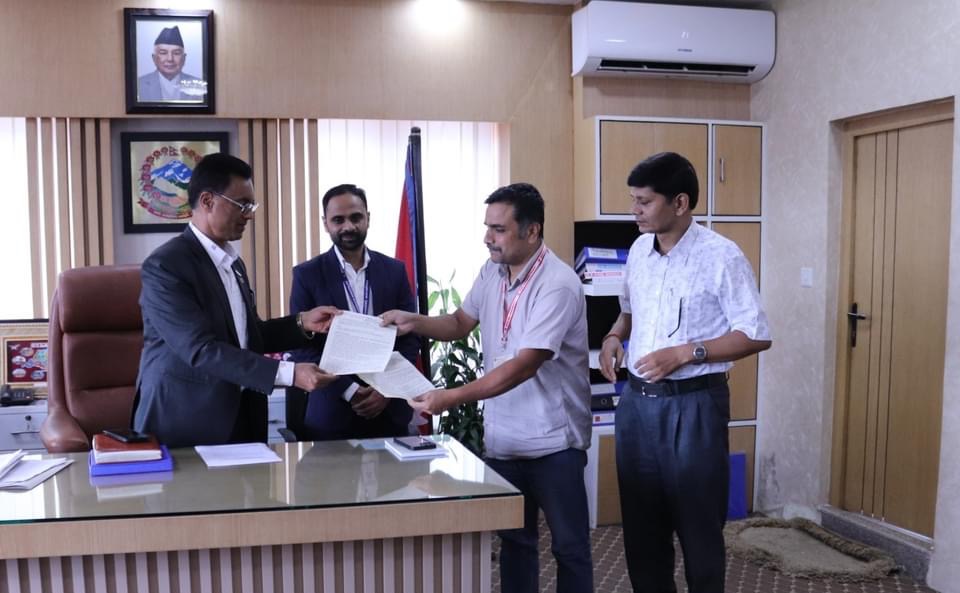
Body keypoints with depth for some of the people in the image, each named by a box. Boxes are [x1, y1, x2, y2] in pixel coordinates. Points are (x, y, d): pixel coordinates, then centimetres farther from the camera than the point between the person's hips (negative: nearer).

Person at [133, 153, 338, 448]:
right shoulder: (165, 265, -15)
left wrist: (302, 322, -1)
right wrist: (288, 373, -28)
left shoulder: (234, 263, 11)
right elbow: (201, 349, -23)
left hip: (240, 419, 7)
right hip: (184, 425, -7)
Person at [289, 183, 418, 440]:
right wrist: (351, 391, -13)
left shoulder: (394, 270, 5)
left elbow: (411, 337, 5)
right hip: (332, 412, -2)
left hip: (390, 409, 2)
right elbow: (302, 347, -5)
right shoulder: (307, 274, -1)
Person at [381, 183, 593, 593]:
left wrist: (452, 398, -31)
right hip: (503, 438, 7)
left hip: (552, 440, -7)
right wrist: (414, 322, -4)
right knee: (513, 540, 18)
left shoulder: (558, 285, -22)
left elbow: (523, 366, -28)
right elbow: (460, 323, 16)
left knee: (569, 545, 7)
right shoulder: (492, 272, 4)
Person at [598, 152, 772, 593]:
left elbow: (757, 335, -13)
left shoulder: (721, 257, -13)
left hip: (693, 404, -6)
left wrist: (685, 353, -21)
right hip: (637, 400, 6)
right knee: (641, 520, 15)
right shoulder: (639, 250, 7)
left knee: (697, 522, 6)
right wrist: (615, 336, 3)